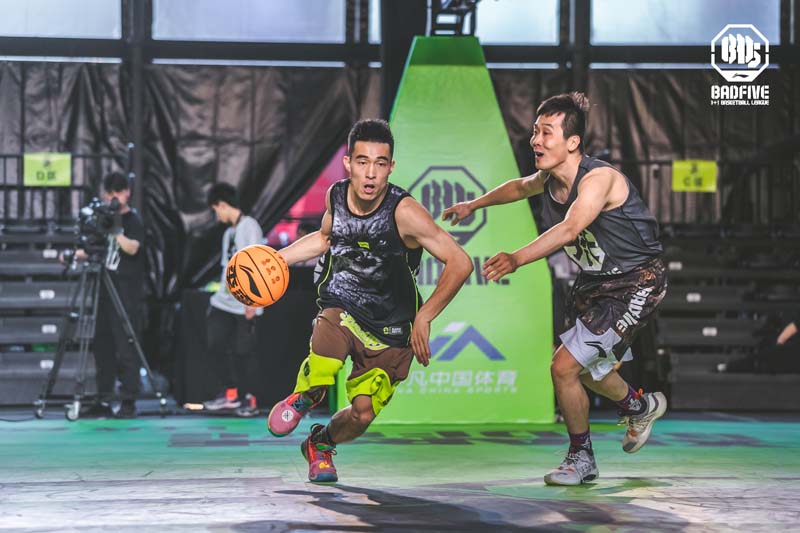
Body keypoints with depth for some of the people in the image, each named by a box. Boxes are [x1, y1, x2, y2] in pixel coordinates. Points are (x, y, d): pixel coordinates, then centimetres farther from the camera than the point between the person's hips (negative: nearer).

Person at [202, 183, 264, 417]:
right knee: (215, 345, 3)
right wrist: (221, 294, 18)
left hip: (244, 304, -8)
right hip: (224, 301, 8)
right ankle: (230, 392, 15)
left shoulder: (249, 226, -8)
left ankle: (247, 398, 9)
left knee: (243, 350, -3)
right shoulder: (228, 232, 19)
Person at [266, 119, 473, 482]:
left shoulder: (404, 212, -24)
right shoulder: (336, 195, -8)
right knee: (325, 353, -31)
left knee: (362, 414, -7)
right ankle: (303, 398, 8)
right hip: (341, 308, 2)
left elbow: (460, 263, -25)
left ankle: (321, 444, 31)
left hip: (390, 329, -2)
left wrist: (423, 318, -27)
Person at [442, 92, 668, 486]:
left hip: (635, 282, -9)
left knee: (564, 366, -14)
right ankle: (640, 406, 56)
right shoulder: (547, 179, -3)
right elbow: (520, 187, 23)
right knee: (587, 367, 24)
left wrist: (516, 259, -57)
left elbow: (569, 229, -46)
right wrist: (474, 204, 32)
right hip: (593, 280, 9)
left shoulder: (600, 178, -29)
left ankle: (581, 458, 8)